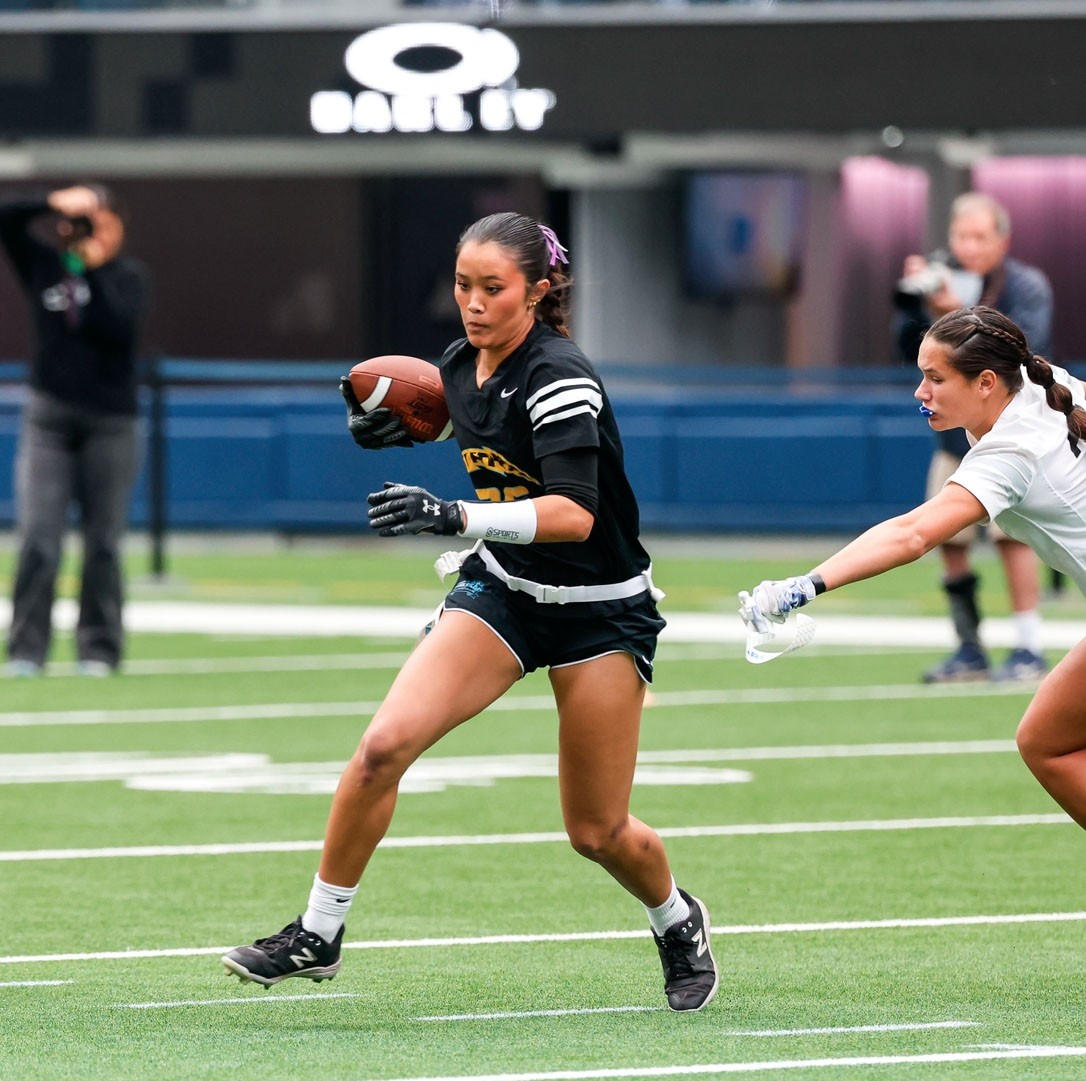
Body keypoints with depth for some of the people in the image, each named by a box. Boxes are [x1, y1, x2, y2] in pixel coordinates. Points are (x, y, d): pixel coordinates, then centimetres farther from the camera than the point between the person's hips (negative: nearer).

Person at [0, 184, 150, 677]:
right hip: (48, 415, 1)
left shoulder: (127, 275, 3)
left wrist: (94, 269, -16)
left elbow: (120, 328, -13)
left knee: (103, 542, 2)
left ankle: (99, 650, 8)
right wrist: (53, 203, -10)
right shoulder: (45, 265, 8)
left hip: (110, 420, -1)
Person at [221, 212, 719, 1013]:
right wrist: (385, 430, 2)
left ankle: (678, 924, 35)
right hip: (500, 586, 6)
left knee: (597, 833, 2)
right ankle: (319, 935, -3)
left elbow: (573, 514, -35)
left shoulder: (558, 377, -24)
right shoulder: (460, 364, -2)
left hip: (601, 610, -6)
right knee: (385, 744, -15)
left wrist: (453, 517, -46)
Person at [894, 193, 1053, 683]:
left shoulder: (1026, 286, -8)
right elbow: (912, 349, 2)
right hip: (955, 431, 6)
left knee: (1012, 533, -17)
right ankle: (970, 651, 17)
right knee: (947, 538, 5)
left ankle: (1030, 649, -13)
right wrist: (914, 299, -13)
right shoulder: (946, 282, 6)